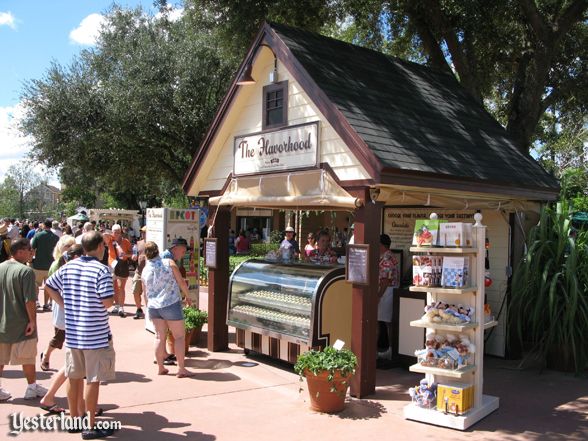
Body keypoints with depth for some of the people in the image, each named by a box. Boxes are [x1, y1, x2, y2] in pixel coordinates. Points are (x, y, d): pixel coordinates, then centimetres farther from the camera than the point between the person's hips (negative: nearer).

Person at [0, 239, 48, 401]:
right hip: (21, 323, -6)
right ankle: (32, 388, 23)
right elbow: (30, 300, -23)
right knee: (28, 357, 10)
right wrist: (32, 320, -15)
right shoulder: (26, 271, -19)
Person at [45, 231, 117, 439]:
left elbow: (49, 286, 15)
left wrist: (65, 305, 14)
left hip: (72, 332, 6)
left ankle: (74, 418, 31)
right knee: (93, 380, 3)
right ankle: (91, 427, 11)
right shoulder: (101, 270, -17)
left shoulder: (68, 267, 3)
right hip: (96, 335, -6)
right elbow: (107, 302, -22)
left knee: (74, 377, 17)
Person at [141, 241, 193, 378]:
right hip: (171, 305, -4)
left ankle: (160, 367, 20)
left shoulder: (145, 271, 4)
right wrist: (187, 296, 9)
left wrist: (149, 307, 27)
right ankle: (181, 369, 4)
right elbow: (181, 282, -6)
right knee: (179, 336, 4)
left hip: (153, 307, 5)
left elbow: (145, 293, 13)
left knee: (160, 336, 14)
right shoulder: (169, 263, -8)